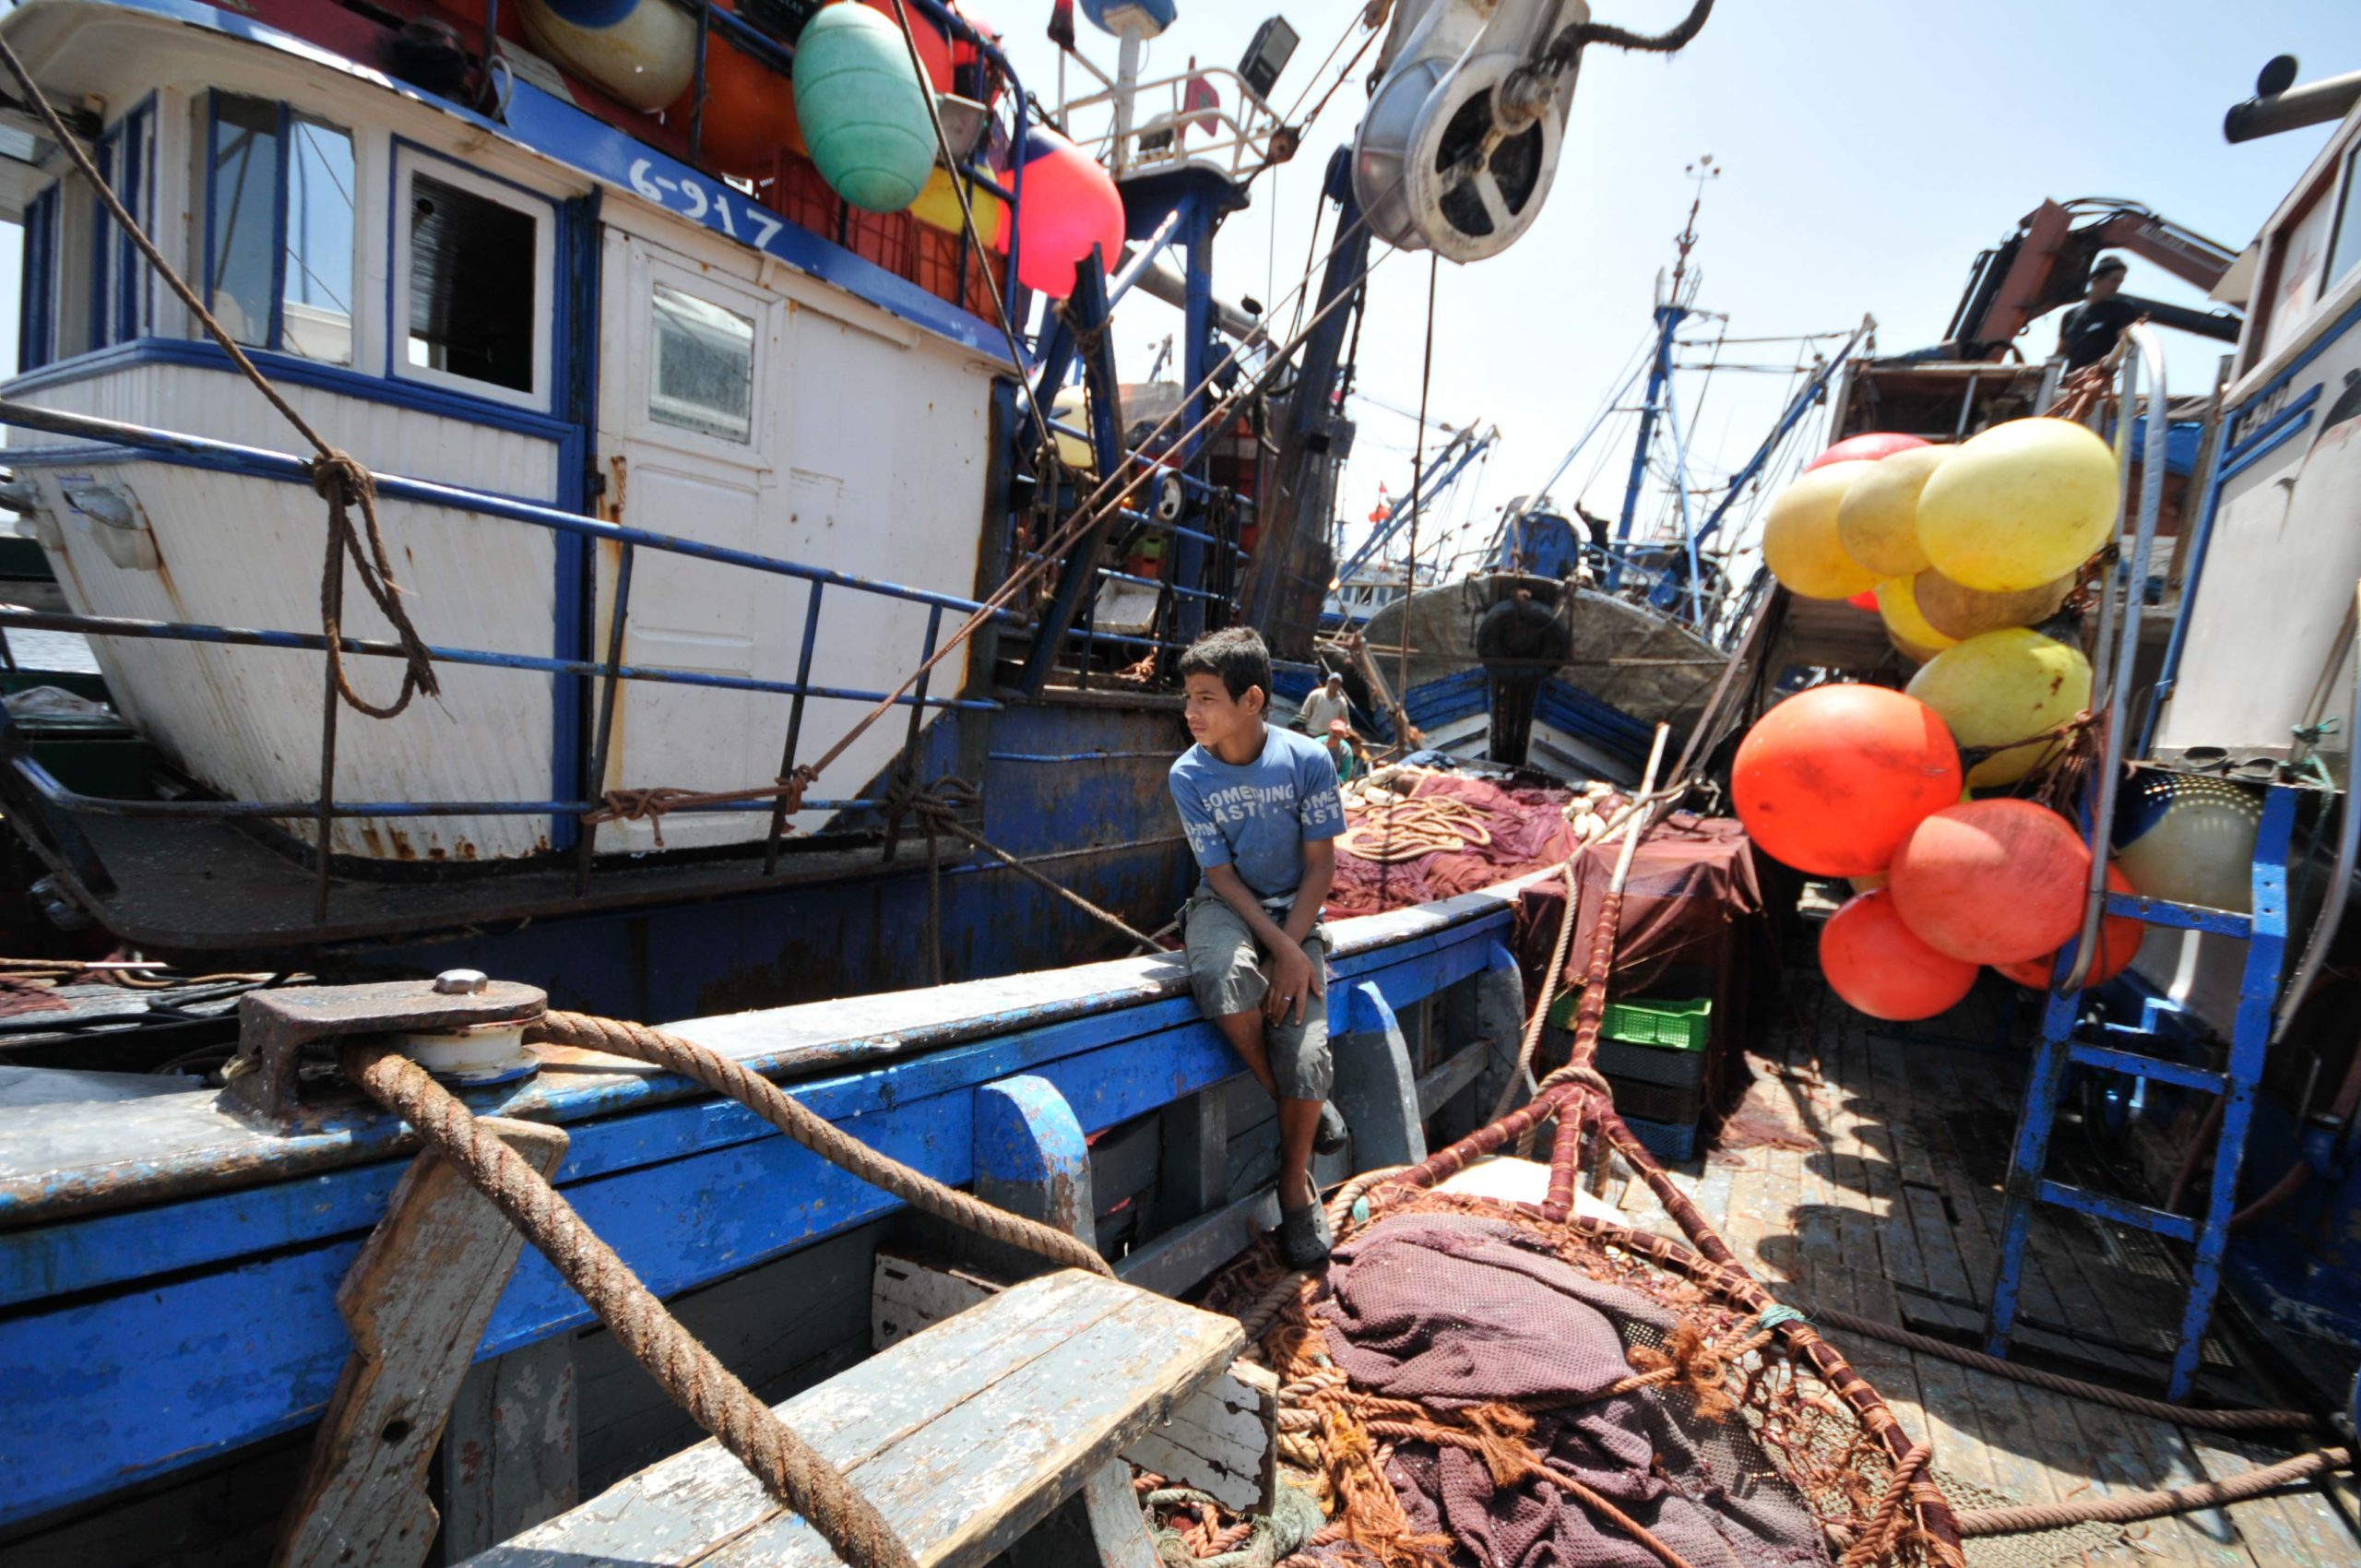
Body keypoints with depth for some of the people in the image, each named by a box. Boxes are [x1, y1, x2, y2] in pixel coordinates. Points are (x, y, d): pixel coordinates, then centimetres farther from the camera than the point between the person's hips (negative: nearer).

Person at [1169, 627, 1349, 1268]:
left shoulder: (1307, 759, -11)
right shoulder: (1189, 774, -9)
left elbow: (1320, 862, -7)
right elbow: (1221, 875, -9)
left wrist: (1291, 948, -18)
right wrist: (1281, 950, -20)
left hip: (1294, 910, 0)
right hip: (1225, 905, 0)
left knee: (1308, 1055, -19)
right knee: (1224, 979, -37)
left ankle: (1296, 1184, 10)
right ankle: (1290, 1104, -7)